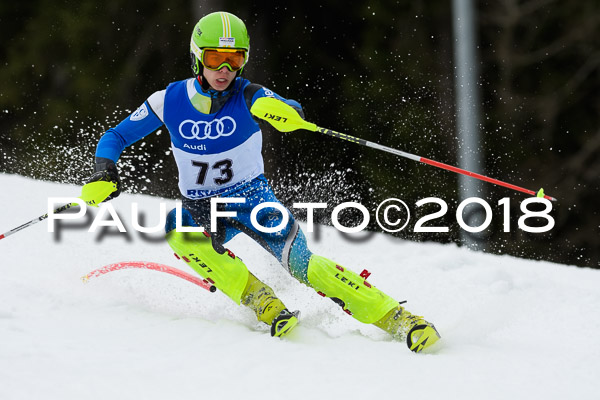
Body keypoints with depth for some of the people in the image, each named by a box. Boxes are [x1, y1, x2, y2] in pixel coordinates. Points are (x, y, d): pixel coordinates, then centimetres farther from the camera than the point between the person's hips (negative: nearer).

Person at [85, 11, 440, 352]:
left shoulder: (248, 96, -13)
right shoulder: (169, 101, -8)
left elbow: (293, 113, -33)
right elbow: (115, 138, 2)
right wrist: (105, 172, -18)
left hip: (253, 198, -2)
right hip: (202, 209, 2)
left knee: (301, 263, -23)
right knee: (177, 227, -33)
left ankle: (396, 318, -21)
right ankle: (264, 303, -29)